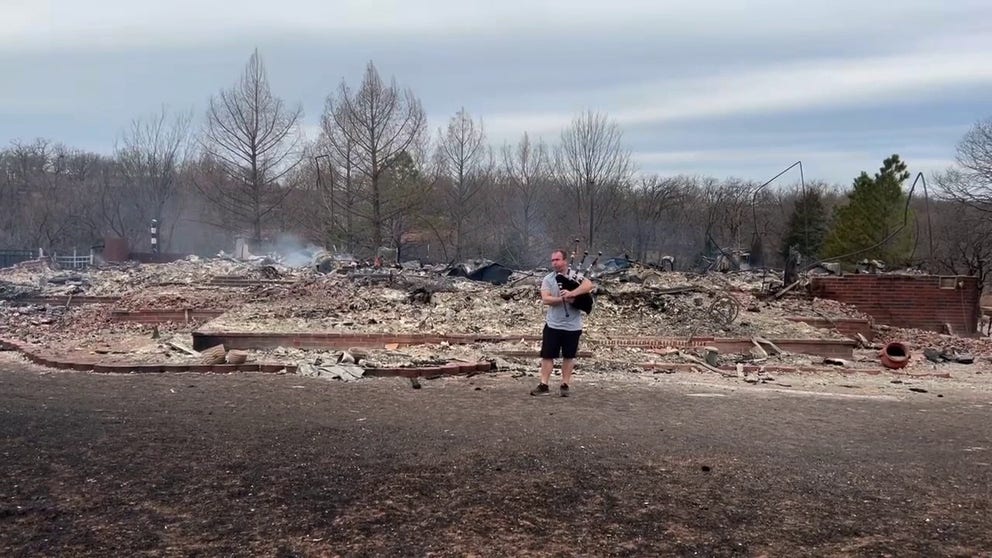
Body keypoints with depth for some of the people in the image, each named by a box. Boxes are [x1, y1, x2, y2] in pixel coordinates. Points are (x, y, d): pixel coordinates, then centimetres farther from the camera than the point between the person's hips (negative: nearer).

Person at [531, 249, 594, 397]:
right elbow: (545, 299, -12)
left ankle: (564, 386, 18)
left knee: (568, 357, 8)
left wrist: (571, 293, -33)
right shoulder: (548, 279, 0)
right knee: (547, 355, 1)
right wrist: (563, 299, -25)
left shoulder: (576, 276, -4)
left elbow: (589, 285, -24)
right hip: (552, 325, 1)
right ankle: (544, 385, 6)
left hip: (572, 326, -1)